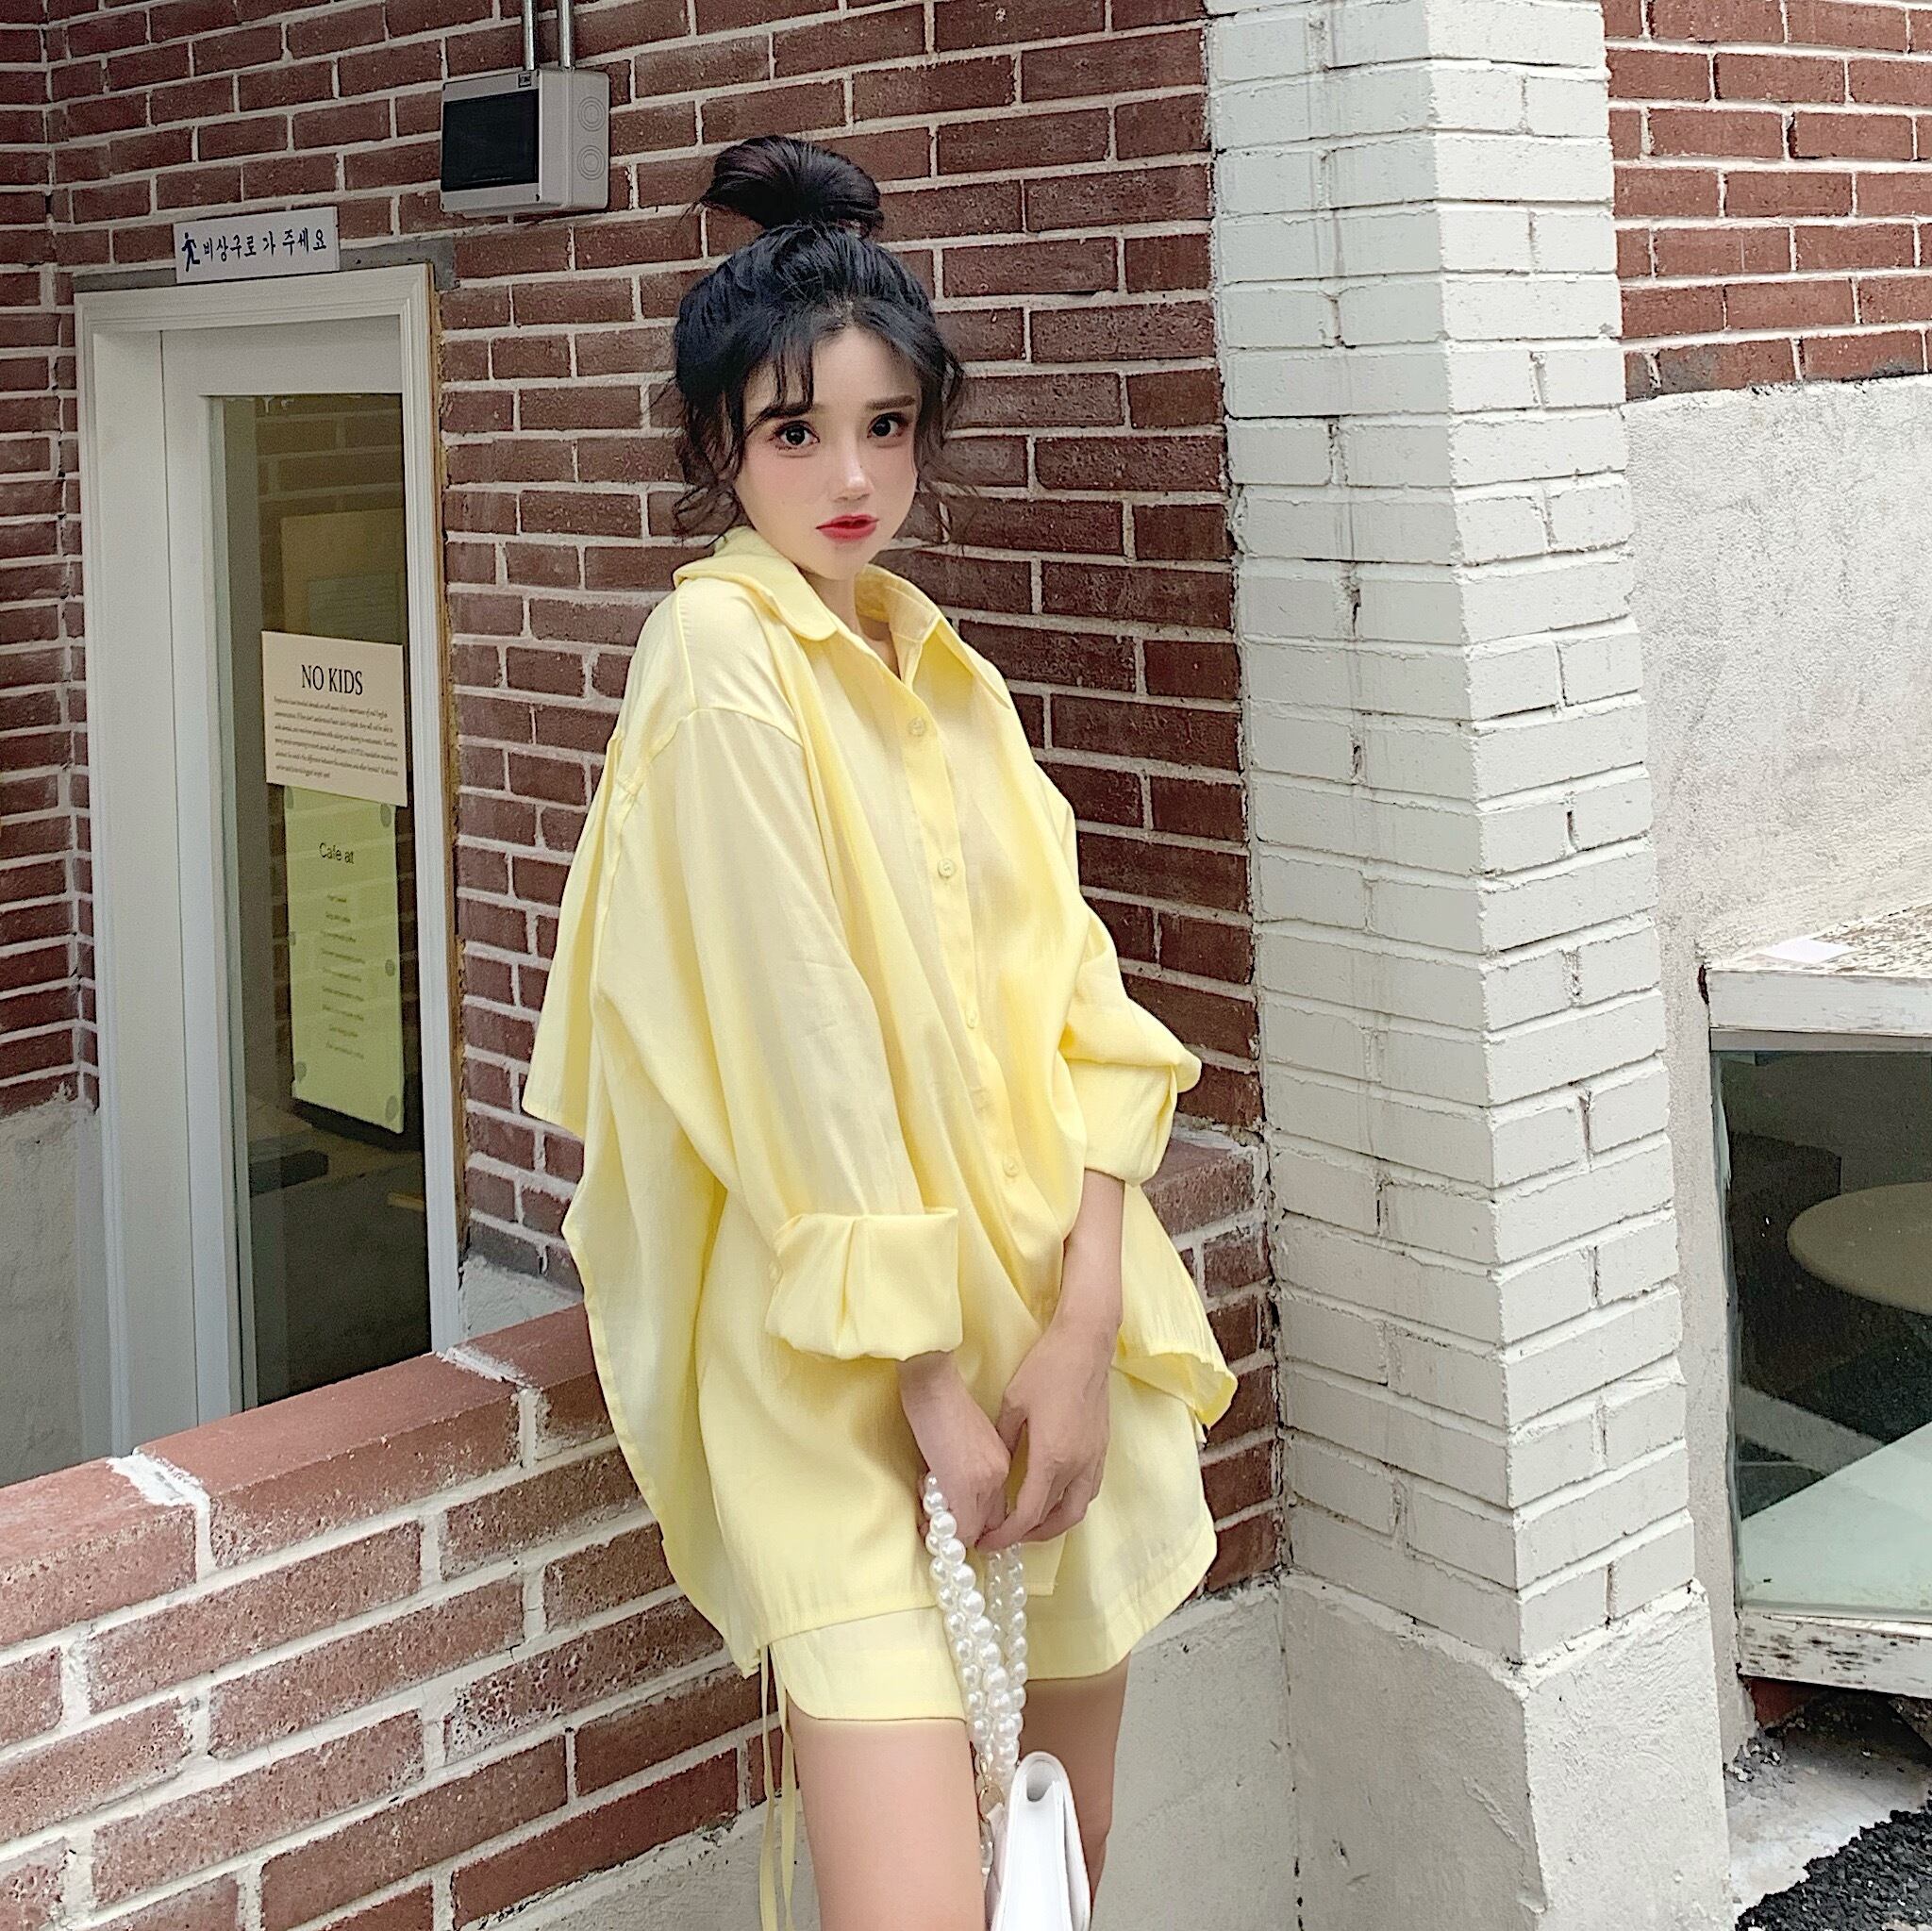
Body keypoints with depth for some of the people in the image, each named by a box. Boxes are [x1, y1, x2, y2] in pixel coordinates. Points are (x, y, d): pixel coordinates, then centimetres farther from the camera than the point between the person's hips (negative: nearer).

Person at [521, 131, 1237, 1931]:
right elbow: (799, 1044, -15)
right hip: (835, 1358, -7)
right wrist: (927, 1378, -15)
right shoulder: (719, 651, -10)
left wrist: (1085, 1325, -7)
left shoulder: (942, 671, 11)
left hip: (1042, 1320, 7)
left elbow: (1066, 993, 4)